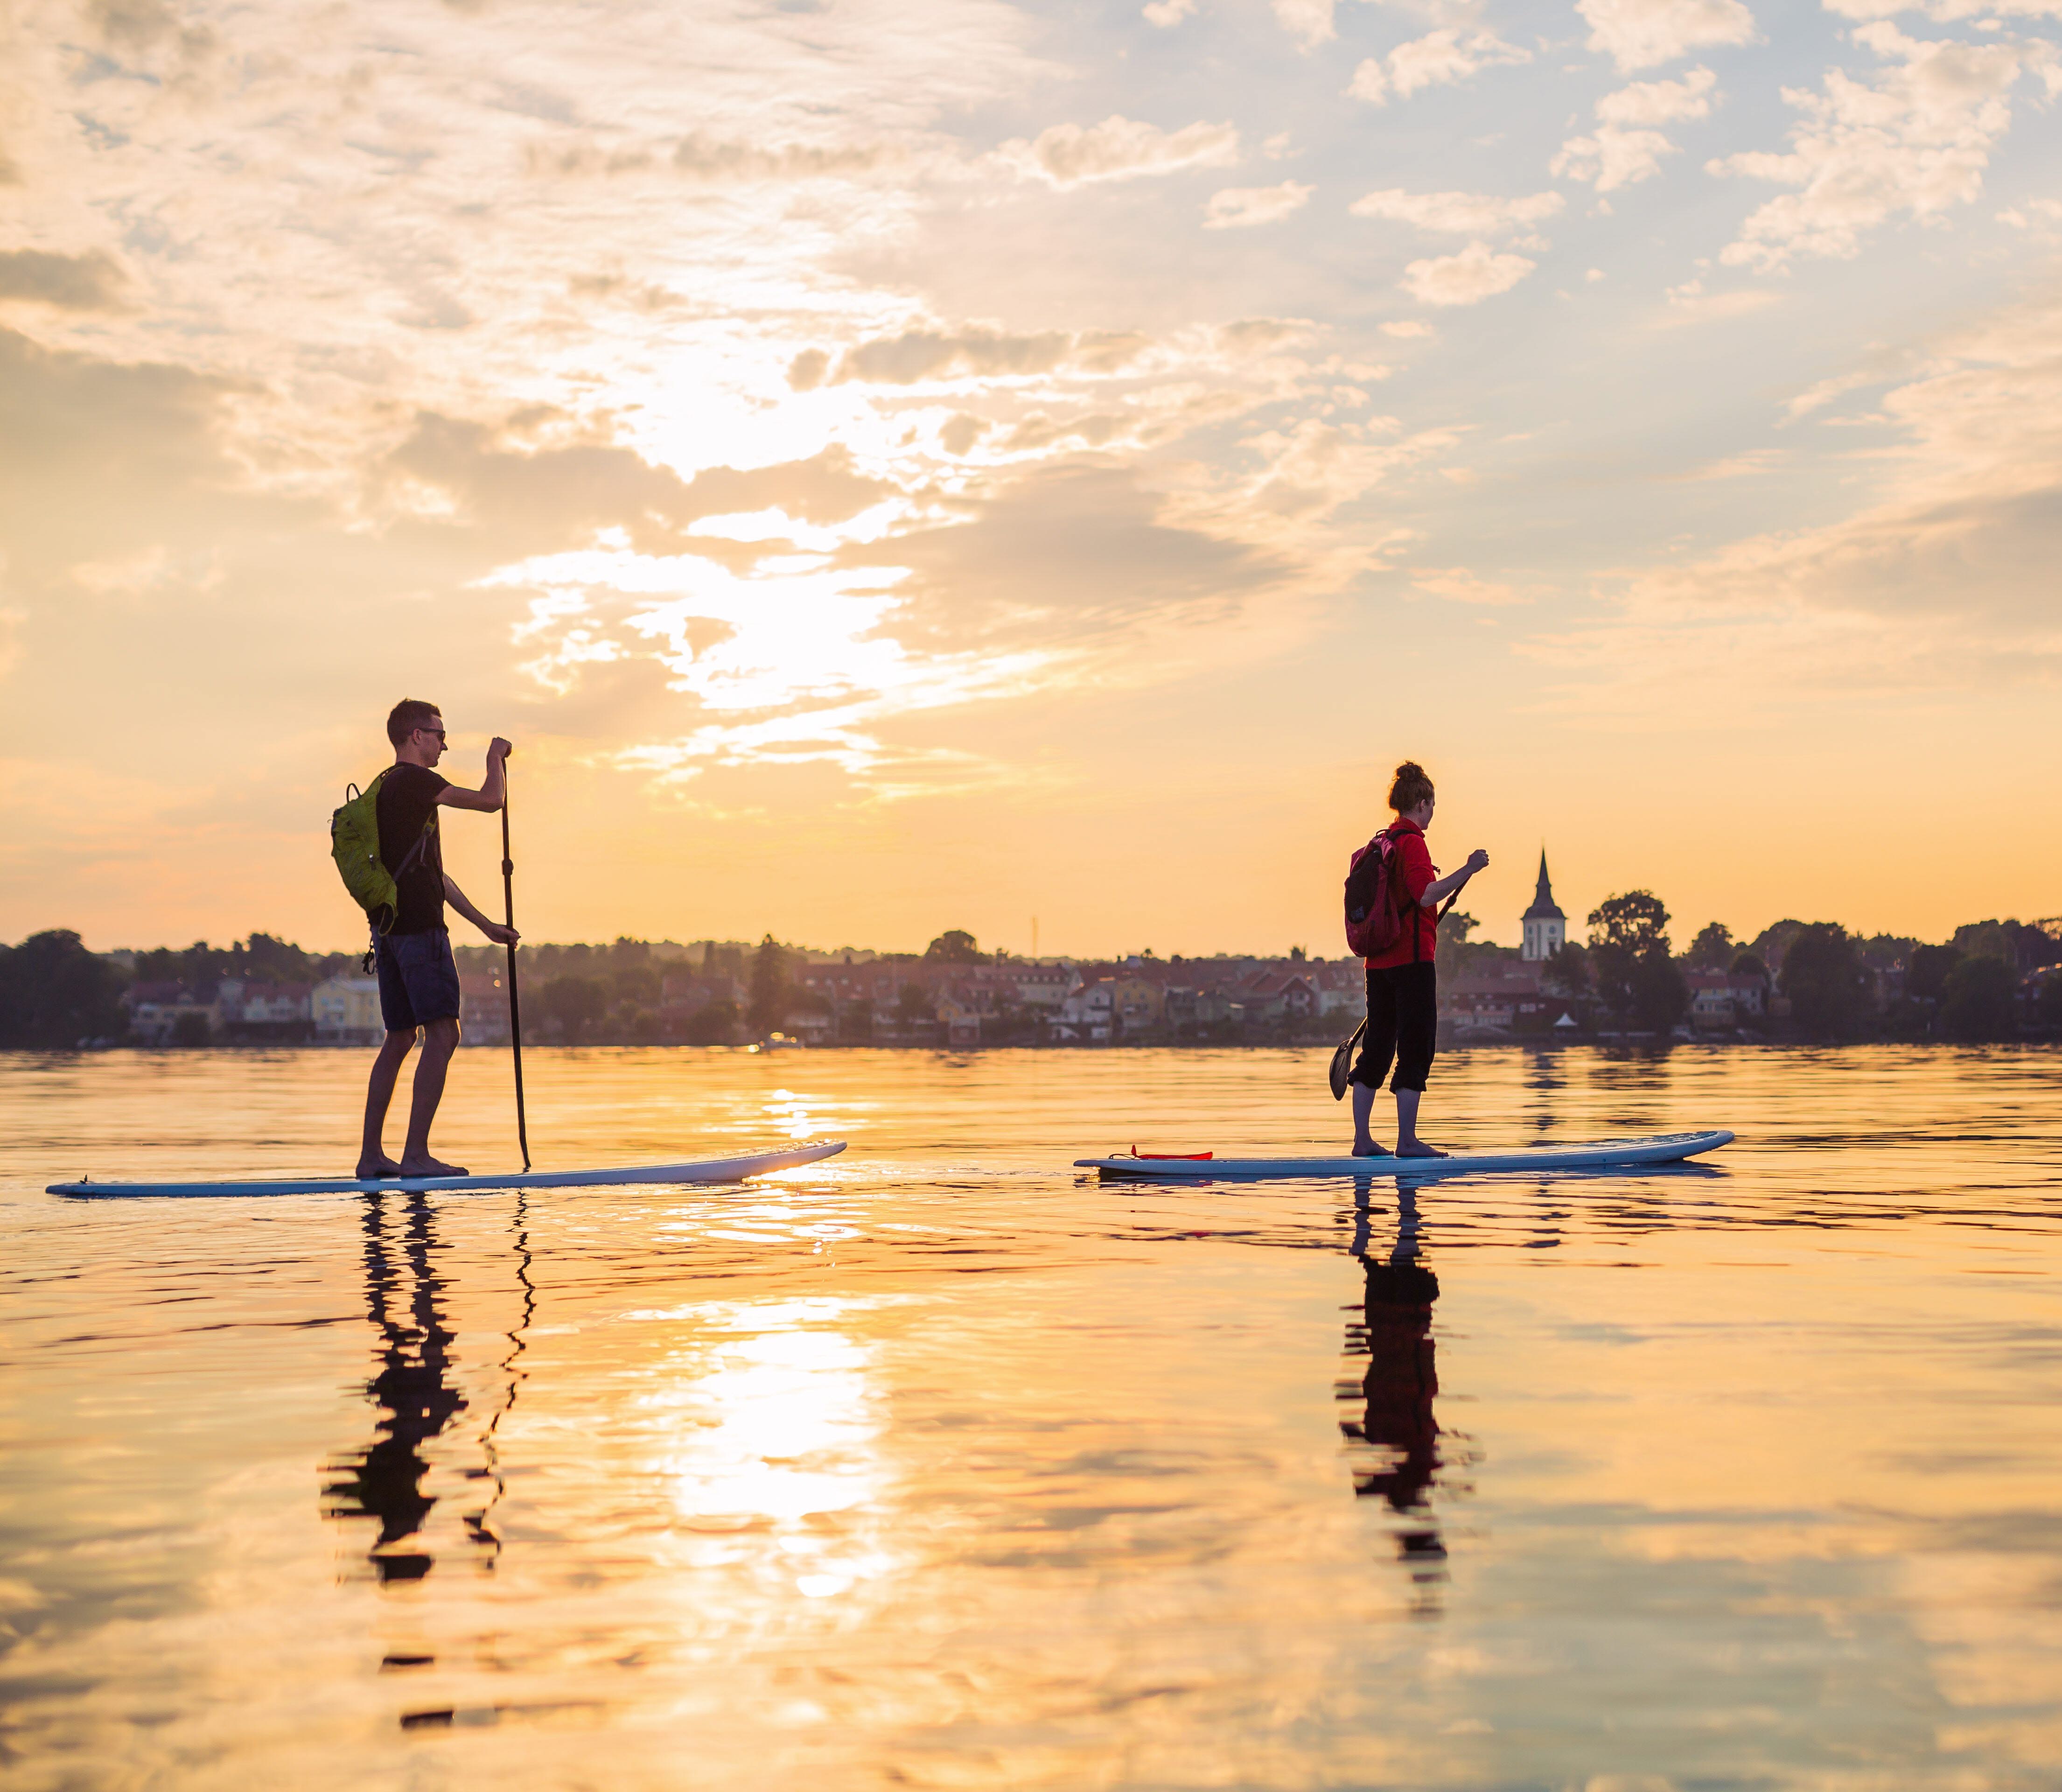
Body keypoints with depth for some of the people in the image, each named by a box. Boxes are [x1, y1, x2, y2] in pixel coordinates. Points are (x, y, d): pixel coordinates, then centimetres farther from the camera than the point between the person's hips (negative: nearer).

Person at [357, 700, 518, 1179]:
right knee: (442, 1034, -11)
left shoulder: (388, 789, 22)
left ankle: (371, 1154, 13)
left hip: (391, 928, 10)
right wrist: (496, 758, 10)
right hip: (420, 929, -10)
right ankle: (416, 1153, -15)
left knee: (399, 1038, 12)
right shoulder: (413, 781, -9)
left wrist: (485, 924, 27)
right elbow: (491, 800, -11)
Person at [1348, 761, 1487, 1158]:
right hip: (1412, 960, -8)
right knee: (1416, 1048, -4)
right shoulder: (1412, 842, -11)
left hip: (1379, 960, 8)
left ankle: (1361, 1139, 11)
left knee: (1377, 1046, 10)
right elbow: (1427, 897, -22)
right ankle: (1407, 1140, -5)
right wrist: (1467, 870, -21)